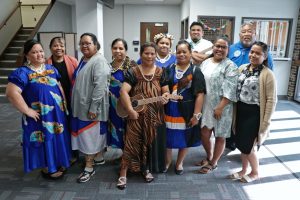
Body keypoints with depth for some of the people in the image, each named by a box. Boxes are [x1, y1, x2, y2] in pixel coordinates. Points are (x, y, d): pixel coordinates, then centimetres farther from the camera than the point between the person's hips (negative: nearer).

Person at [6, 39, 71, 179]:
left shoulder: (51, 69, 7)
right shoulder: (22, 72, -15)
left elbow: (59, 87, 15)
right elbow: (11, 92, -24)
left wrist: (64, 103, 6)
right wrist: (27, 111, -22)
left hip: (57, 112, 6)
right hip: (40, 115, -6)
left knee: (57, 137, 17)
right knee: (45, 140, 7)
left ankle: (57, 162, 37)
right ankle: (47, 169, 27)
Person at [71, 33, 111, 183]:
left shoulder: (99, 61, -18)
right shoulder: (83, 60, 12)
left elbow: (100, 86, -25)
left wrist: (93, 107, -25)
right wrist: (76, 103, 19)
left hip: (91, 107, -9)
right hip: (81, 106, 9)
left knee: (90, 135, 0)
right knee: (96, 133, 19)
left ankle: (89, 167, 12)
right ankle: (98, 157, 35)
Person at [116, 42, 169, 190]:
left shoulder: (160, 72, 4)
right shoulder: (133, 72, -4)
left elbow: (166, 91, 5)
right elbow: (123, 91, -13)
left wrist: (165, 97, -19)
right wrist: (130, 110, -21)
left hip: (154, 115, 3)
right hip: (136, 115, -2)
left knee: (150, 142, 12)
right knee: (131, 142, -1)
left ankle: (146, 169, 34)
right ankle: (123, 174, 11)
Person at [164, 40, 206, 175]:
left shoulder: (195, 71, -5)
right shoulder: (169, 69, 5)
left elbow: (199, 95, -10)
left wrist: (196, 115, -15)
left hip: (186, 112, -2)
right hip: (169, 111, 2)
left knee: (184, 138, 12)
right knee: (167, 137, 11)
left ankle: (179, 163, 34)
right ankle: (167, 161, 35)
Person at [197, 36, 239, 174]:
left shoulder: (230, 66, -10)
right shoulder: (205, 63, 8)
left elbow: (230, 90, -16)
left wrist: (220, 108, -20)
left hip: (221, 108, -5)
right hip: (205, 106, 5)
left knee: (219, 137, 9)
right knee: (204, 134, 11)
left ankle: (213, 163, 29)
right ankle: (209, 157, 38)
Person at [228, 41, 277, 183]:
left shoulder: (267, 74, -12)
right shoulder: (242, 68, 5)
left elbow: (271, 100, -13)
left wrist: (266, 121, -14)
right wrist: (235, 112, 6)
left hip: (254, 114, -5)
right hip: (240, 111, 6)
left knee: (247, 146, 3)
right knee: (240, 144, 15)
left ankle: (255, 173, 29)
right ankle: (244, 170, 37)